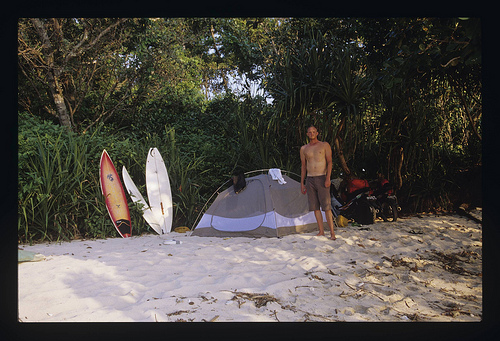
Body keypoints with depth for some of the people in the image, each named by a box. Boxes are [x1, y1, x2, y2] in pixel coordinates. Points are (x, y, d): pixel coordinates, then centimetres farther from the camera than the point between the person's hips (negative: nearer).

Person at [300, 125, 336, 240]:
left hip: (322, 179, -4)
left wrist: (328, 178, -15)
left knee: (326, 207, -8)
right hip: (310, 180, 4)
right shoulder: (304, 149, 12)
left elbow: (329, 162, -3)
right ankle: (321, 231, 13)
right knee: (315, 207, 4)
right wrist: (302, 183, 11)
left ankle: (332, 232, -1)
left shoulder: (325, 145, 3)